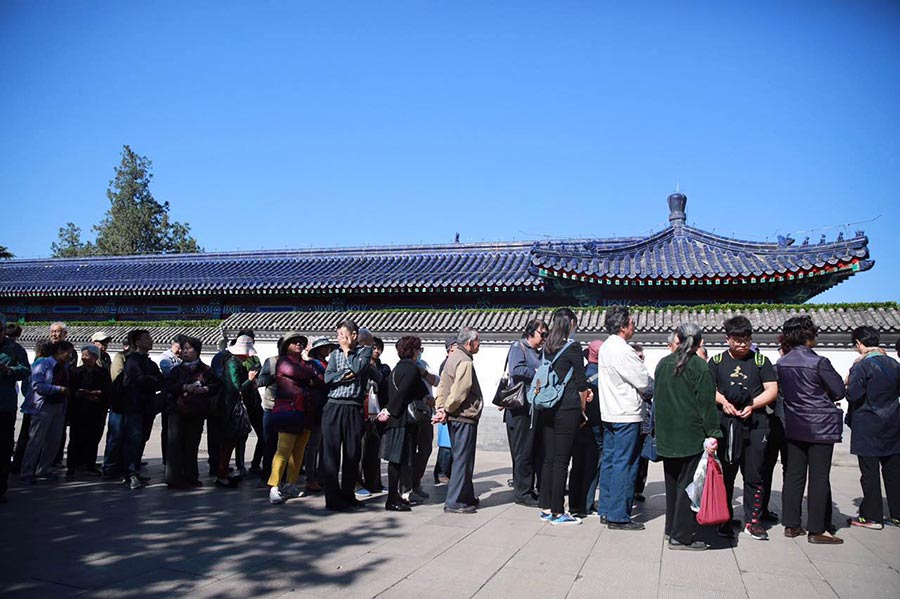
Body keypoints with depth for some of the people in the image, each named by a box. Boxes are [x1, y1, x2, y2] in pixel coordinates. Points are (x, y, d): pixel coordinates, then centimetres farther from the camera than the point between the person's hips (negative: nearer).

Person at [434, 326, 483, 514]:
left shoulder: (453, 357, 15)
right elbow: (459, 391, -23)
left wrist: (441, 407, 6)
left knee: (461, 458, 17)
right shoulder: (465, 361, -17)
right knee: (463, 459, -4)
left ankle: (466, 496, 28)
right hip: (464, 416, -10)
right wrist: (446, 411, -13)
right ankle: (454, 502, 0)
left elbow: (442, 385, 15)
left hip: (455, 418, 10)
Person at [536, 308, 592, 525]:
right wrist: (582, 408, 7)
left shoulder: (546, 348, 9)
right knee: (561, 461, -1)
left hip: (547, 409, 6)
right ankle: (557, 512, 4)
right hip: (567, 410, -6)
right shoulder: (572, 347, -8)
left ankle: (546, 508, 18)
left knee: (549, 459, 12)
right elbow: (581, 382, -6)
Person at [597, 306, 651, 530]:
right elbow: (644, 382, -13)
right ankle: (619, 516, 2)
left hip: (610, 413, 10)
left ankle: (606, 510, 21)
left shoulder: (605, 347, 11)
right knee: (625, 465, -3)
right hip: (627, 415, -9)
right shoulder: (623, 351, -18)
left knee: (609, 461, 13)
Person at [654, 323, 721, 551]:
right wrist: (712, 434, -9)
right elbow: (707, 403, -12)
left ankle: (672, 528, 26)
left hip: (666, 436, 6)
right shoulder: (699, 366, -11)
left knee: (672, 483, 17)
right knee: (688, 484, 0)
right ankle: (681, 536, 1)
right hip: (691, 436, -6)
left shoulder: (663, 363, 8)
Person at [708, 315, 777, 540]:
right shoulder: (717, 361, 8)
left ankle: (752, 521, 14)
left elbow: (772, 390, 3)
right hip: (725, 424, 0)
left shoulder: (760, 360, 7)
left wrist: (752, 405, -12)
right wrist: (722, 401, -12)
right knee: (725, 474, 6)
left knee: (754, 475, 4)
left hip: (755, 423, 0)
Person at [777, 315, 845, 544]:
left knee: (793, 475, 11)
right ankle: (816, 530, 5)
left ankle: (791, 525, 16)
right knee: (819, 478, 1)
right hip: (820, 426, -6)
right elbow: (839, 391, -8)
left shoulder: (782, 363, 1)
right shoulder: (818, 362, -16)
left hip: (794, 426, 6)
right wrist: (823, 396, 10)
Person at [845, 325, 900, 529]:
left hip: (868, 427, -6)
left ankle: (872, 516, 7)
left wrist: (852, 376, -3)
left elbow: (853, 395, -19)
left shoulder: (862, 366, -16)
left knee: (869, 472, 1)